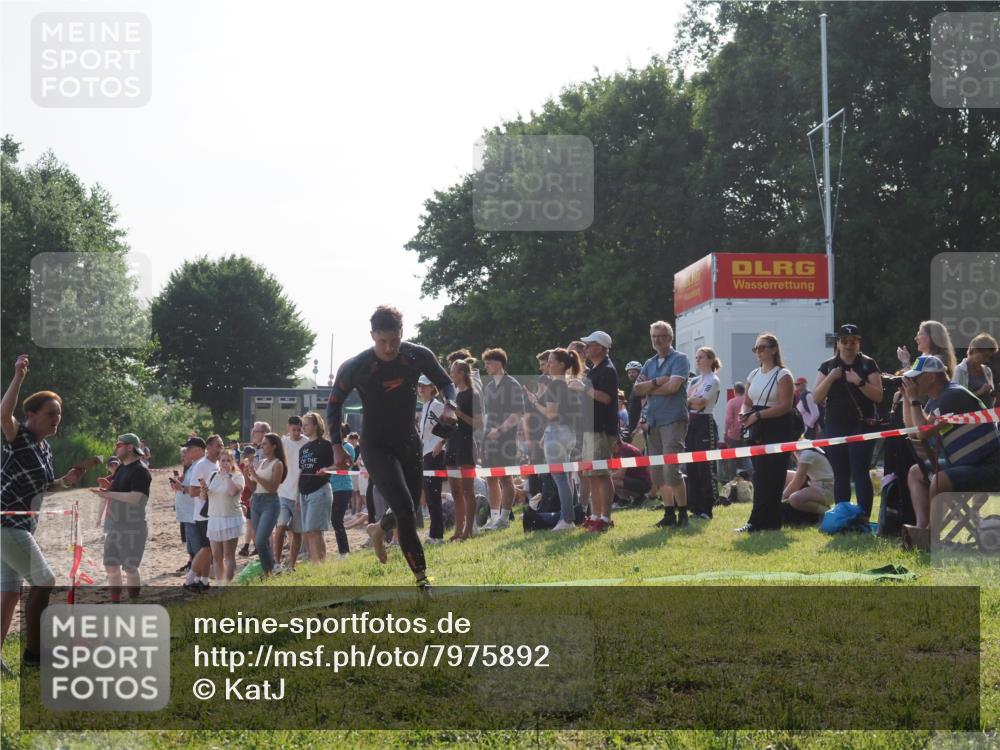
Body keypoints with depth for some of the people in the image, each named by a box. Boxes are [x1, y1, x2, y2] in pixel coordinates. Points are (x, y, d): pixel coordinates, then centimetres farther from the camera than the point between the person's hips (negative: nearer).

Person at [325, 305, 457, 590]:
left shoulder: (419, 356, -12)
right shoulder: (355, 368, -19)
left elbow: (445, 383, 5)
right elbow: (334, 404, -3)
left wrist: (449, 406, -17)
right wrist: (337, 448, -6)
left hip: (409, 442, 5)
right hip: (376, 447, -5)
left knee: (409, 510, 12)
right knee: (405, 508, -19)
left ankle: (378, 530, 47)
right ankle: (421, 577, -12)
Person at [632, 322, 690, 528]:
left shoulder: (679, 359, -2)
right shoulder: (649, 363, 18)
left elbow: (673, 386, -15)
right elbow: (637, 388, 6)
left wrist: (648, 388, -2)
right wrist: (657, 382, -10)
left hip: (673, 420, -7)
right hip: (653, 422, 7)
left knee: (671, 470, -14)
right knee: (657, 472, 7)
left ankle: (682, 513, -5)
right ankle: (669, 513, 14)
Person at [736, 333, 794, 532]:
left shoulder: (782, 375, -5)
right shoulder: (754, 375, 17)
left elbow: (785, 406, -14)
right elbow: (746, 402, 20)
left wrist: (758, 415, -19)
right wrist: (744, 414, -3)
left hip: (776, 430, -7)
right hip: (757, 431, 7)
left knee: (767, 477, -9)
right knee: (760, 476, 5)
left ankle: (757, 522, -12)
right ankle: (770, 521, 10)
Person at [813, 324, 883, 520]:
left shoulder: (868, 364, 2)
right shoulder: (828, 366, 10)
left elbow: (878, 396, -6)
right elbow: (817, 397, 4)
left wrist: (859, 382, -19)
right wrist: (831, 377, -10)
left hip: (862, 425, -4)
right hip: (835, 426, 4)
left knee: (860, 472, -10)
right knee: (840, 476, 7)